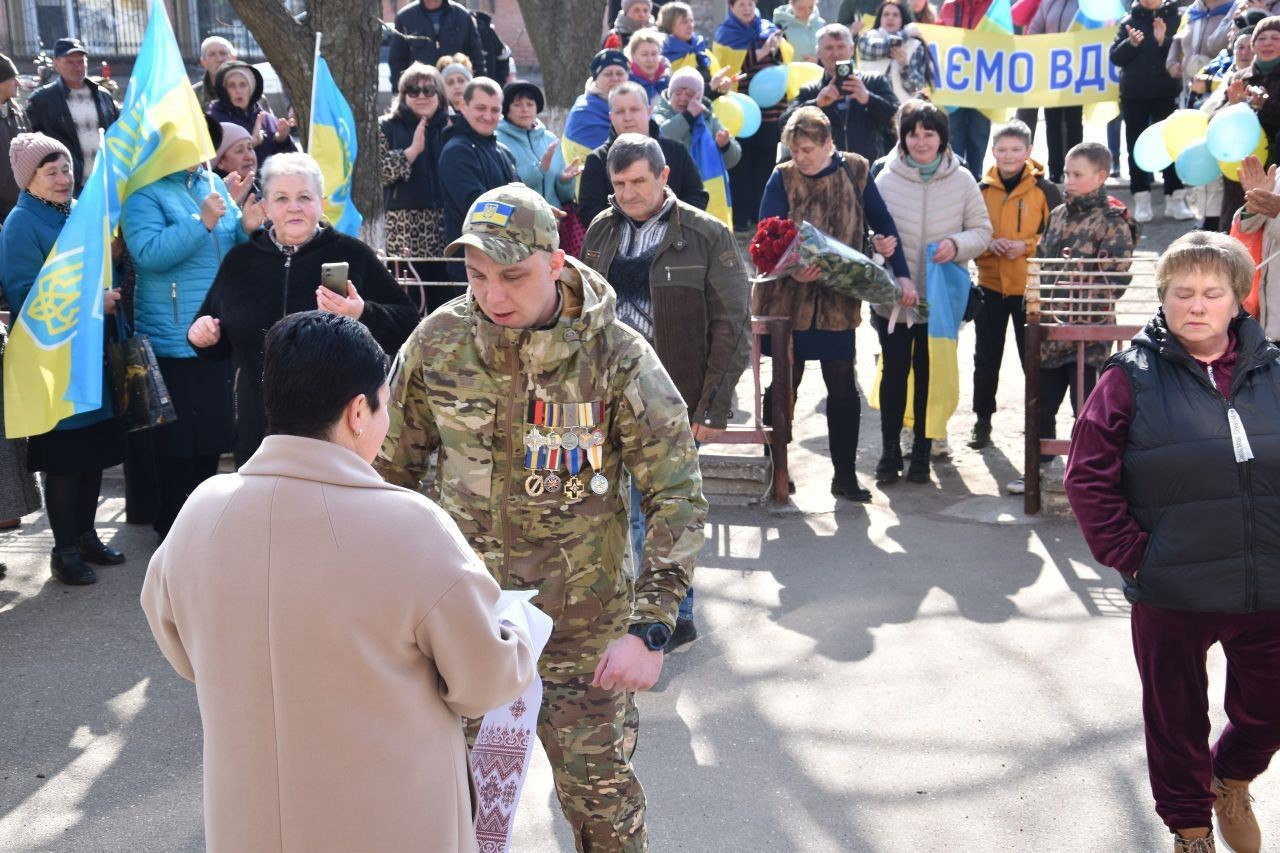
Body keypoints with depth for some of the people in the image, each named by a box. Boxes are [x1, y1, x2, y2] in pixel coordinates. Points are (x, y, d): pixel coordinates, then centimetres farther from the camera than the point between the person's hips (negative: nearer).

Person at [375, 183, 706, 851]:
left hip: (581, 624, -2)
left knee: (599, 790, 10)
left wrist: (649, 629, -18)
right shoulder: (438, 342, -7)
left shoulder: (618, 358, -15)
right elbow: (392, 464, 6)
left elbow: (678, 497, -12)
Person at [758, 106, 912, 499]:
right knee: (784, 385, 6)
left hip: (838, 300, 2)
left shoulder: (855, 170, 2)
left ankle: (845, 474, 13)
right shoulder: (782, 178, -5)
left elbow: (882, 222, 7)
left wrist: (902, 274, -2)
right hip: (788, 299, -1)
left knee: (844, 389, 3)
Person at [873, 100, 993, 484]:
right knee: (894, 371, 5)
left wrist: (957, 244, -17)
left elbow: (982, 231, 4)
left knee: (929, 373, 9)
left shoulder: (962, 180, -1)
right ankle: (890, 450, 18)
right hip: (893, 298, -1)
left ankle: (922, 450, 21)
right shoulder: (886, 179, -4)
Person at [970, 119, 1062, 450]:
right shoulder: (980, 190, 3)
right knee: (986, 357, 11)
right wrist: (987, 244, -13)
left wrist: (1027, 246, -17)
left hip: (1031, 288, -3)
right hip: (990, 286, 3)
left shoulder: (1045, 189, -3)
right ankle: (982, 420, 24)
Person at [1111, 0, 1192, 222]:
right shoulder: (1130, 20, 5)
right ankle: (1141, 201, 9)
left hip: (1167, 94, -2)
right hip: (1134, 95, 2)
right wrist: (1130, 44, -18)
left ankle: (1175, 199, 6)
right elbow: (1115, 57, 0)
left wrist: (1164, 41, -24)